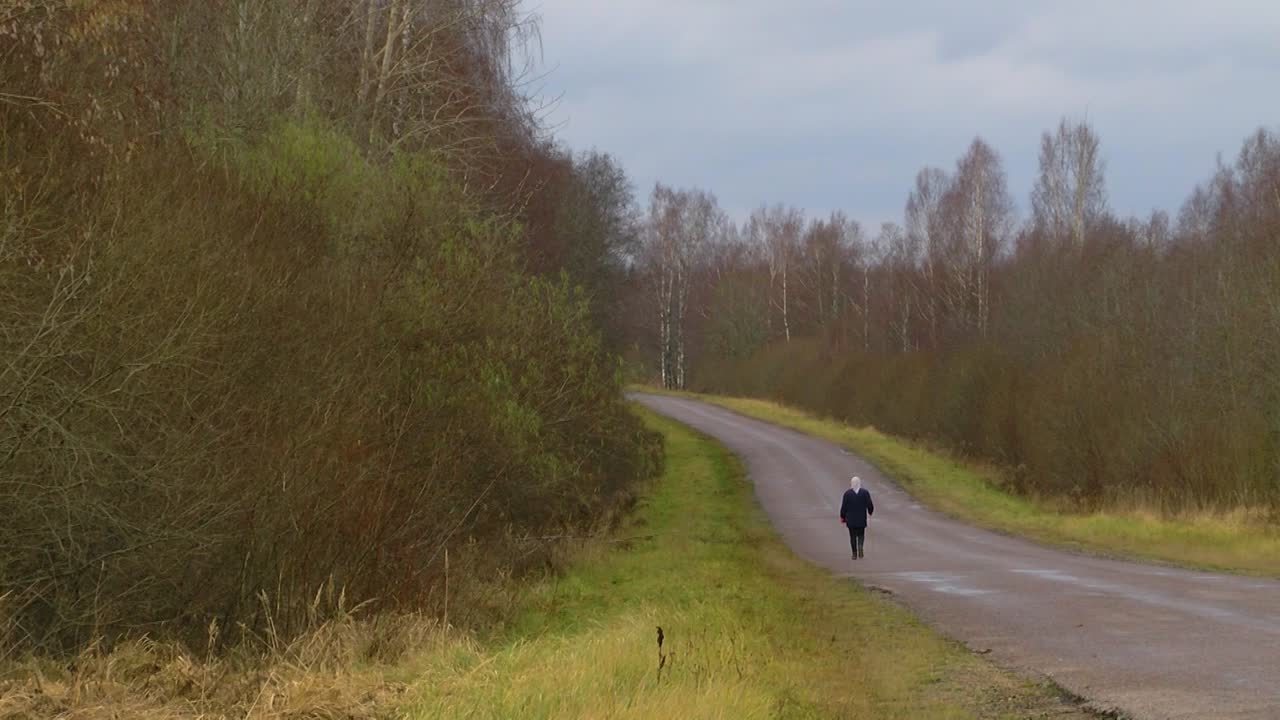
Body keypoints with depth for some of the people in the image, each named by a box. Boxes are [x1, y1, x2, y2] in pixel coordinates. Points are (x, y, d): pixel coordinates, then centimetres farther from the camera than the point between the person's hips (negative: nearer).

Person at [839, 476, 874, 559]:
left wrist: (842, 517, 8)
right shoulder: (865, 492, -7)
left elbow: (843, 507, -6)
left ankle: (854, 554, 8)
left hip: (850, 519, 0)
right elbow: (870, 505, -5)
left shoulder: (847, 493, -8)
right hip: (861, 519, 0)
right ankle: (860, 546, -15)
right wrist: (870, 512, 17)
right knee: (861, 535, 13)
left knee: (853, 536, 10)